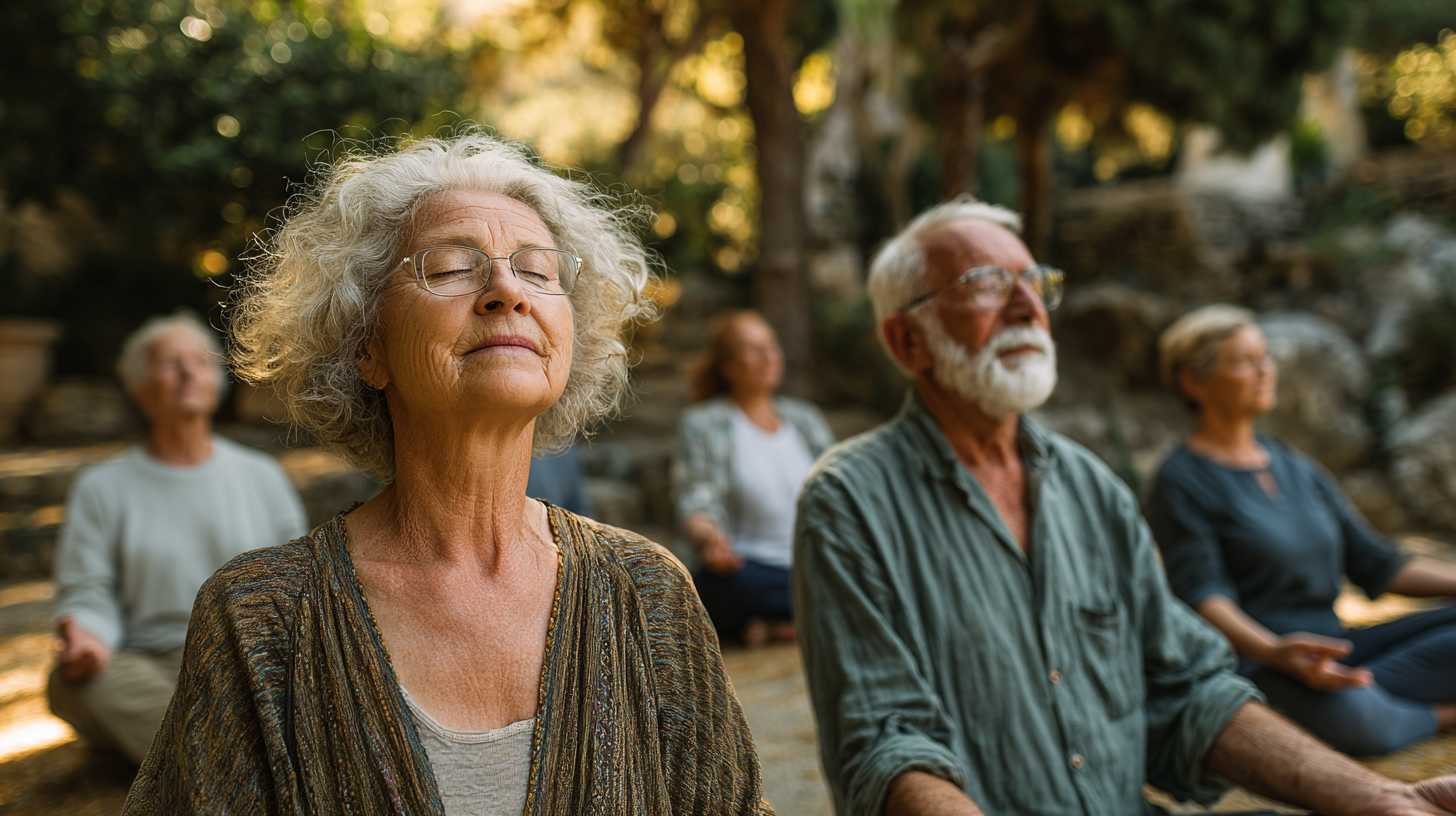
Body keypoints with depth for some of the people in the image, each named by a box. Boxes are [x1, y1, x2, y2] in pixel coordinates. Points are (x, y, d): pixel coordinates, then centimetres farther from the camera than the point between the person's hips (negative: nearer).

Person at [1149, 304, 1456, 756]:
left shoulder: (1297, 469, 16)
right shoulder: (1182, 481, -7)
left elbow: (1374, 562, 15)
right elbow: (1203, 596, -17)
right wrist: (1276, 652, -35)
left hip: (1329, 648, 7)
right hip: (1254, 663, -7)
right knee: (1348, 713, -36)